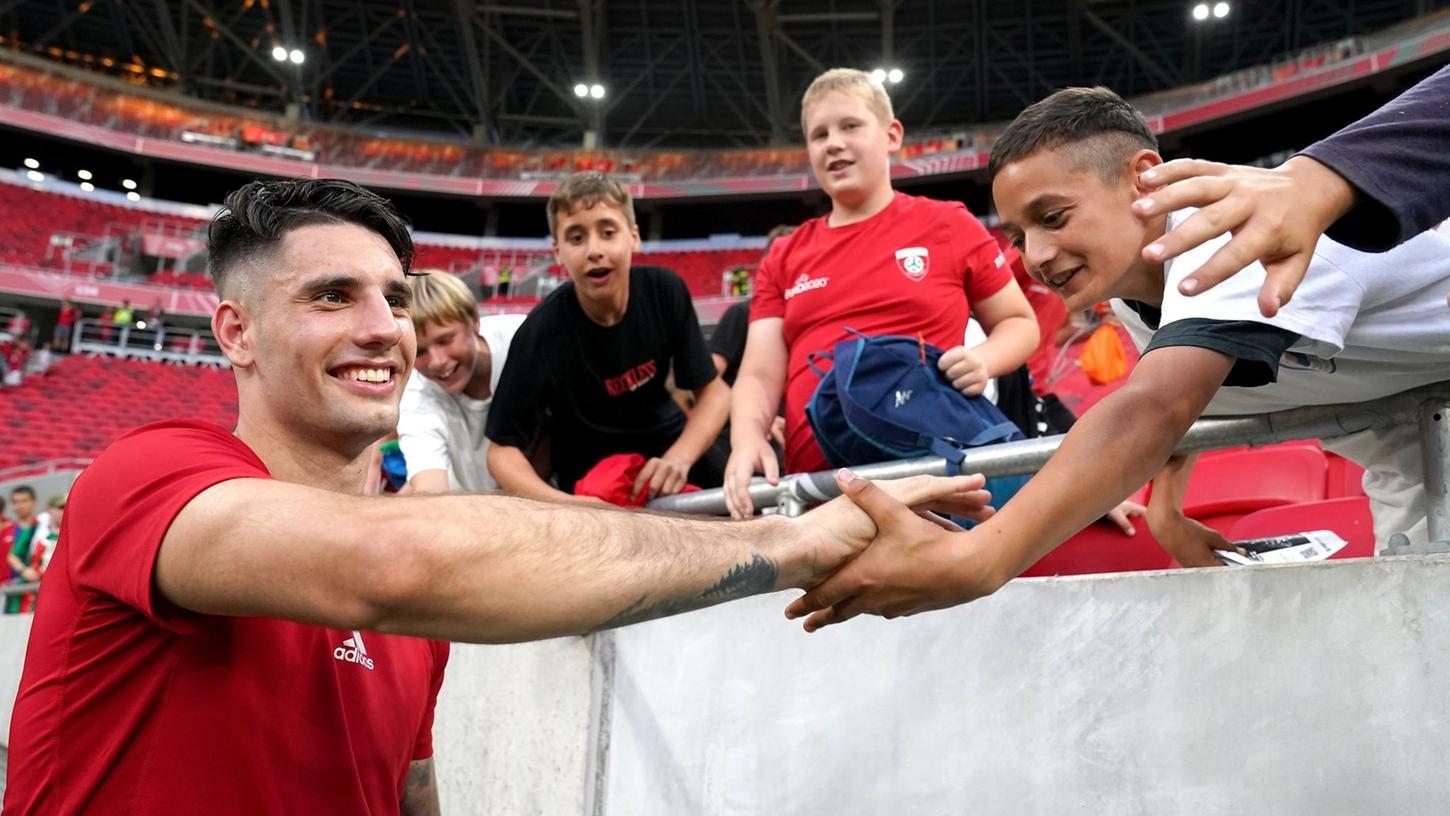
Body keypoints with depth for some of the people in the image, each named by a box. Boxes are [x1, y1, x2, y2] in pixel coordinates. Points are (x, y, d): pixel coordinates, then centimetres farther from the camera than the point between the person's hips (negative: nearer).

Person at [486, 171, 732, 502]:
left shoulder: (665, 290, -17)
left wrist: (679, 458, -27)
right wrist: (568, 505, -37)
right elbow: (503, 450, -20)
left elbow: (712, 392, -9)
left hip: (668, 445, 4)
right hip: (593, 474, -3)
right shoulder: (541, 335, -25)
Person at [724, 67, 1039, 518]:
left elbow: (1020, 323, 13)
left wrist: (982, 361, -9)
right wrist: (748, 440, -15)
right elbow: (760, 376, 6)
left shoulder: (949, 224, 6)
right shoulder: (783, 258, 12)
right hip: (816, 486, 2)